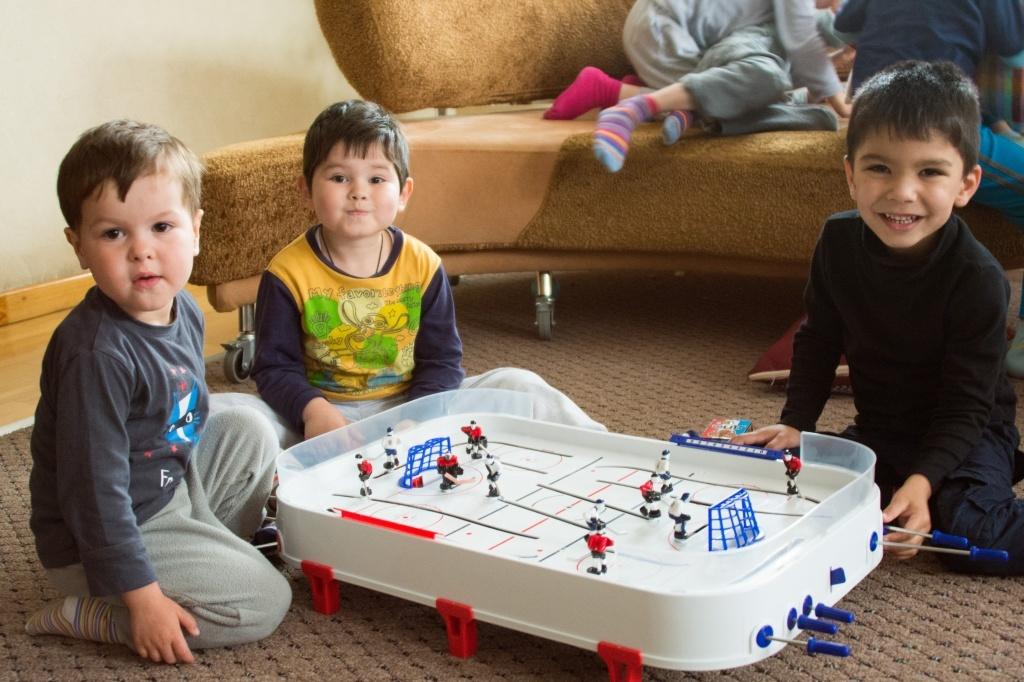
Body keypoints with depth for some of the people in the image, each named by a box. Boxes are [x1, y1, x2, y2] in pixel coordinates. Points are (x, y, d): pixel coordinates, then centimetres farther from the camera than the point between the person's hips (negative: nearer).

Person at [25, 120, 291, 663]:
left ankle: (212, 546, 11)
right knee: (263, 603, -13)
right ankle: (89, 615, -5)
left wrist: (245, 472, 24)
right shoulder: (95, 353, -30)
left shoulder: (183, 311, -3)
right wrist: (142, 597, -26)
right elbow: (95, 491, -28)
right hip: (96, 540, -9)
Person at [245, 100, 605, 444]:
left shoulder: (423, 266, -3)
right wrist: (312, 409, -29)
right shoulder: (289, 273, -10)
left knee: (517, 385, -10)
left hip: (409, 405, 2)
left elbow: (441, 361, 0)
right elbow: (275, 368, -8)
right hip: (326, 412, -2)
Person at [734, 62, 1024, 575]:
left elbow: (965, 405, -21)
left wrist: (921, 482, -35)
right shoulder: (839, 242, -11)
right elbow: (818, 339, 4)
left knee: (971, 528, -32)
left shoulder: (977, 279, -25)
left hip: (968, 432, -6)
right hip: (879, 431, 6)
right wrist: (796, 424, -6)